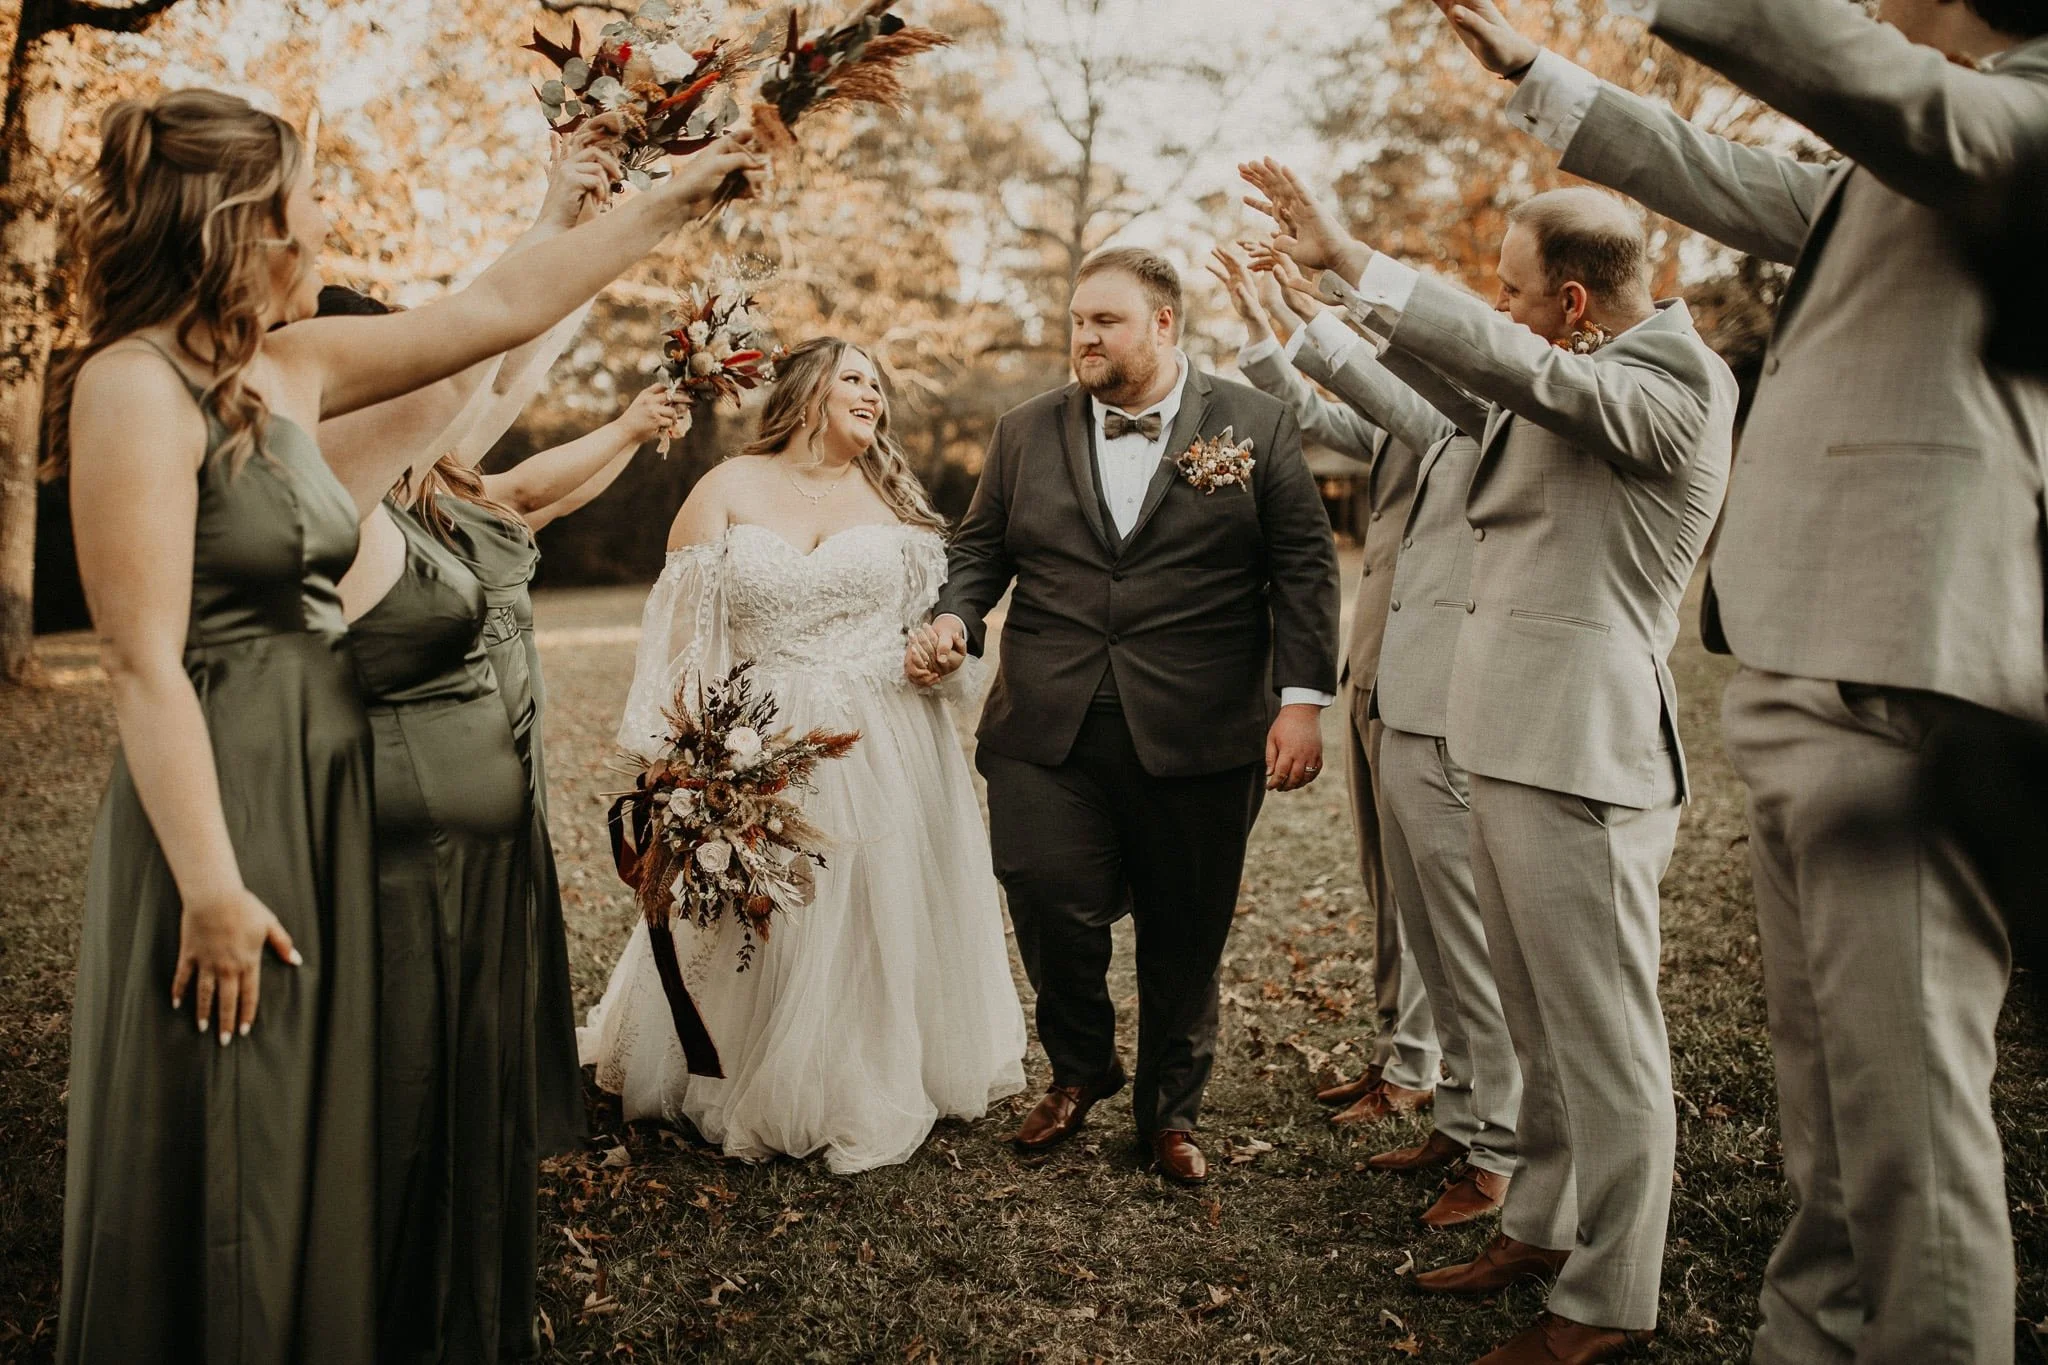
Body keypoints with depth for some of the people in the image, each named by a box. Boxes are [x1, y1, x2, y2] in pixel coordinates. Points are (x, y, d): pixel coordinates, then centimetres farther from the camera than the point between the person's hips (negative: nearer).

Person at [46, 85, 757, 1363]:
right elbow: (145, 665, -19)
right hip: (226, 805, -8)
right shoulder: (136, 386, -15)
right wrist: (212, 888, -20)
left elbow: (500, 308, 14)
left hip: (326, 794, 8)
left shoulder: (291, 366, 8)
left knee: (314, 1141, 19)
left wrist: (673, 201, 18)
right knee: (217, 1172, 6)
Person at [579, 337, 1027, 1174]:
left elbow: (932, 617, 14)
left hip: (884, 753, 2)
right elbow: (685, 633, -3)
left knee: (877, 919, 8)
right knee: (760, 926, 6)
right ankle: (756, 1096, 25)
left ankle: (875, 1095, 26)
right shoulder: (727, 490, 1)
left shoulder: (893, 498, 9)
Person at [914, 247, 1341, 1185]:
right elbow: (980, 549, 15)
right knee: (1052, 910, -6)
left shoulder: (1256, 427, 4)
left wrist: (1303, 698, -7)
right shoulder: (1026, 433, 12)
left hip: (1199, 741, -1)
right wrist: (955, 617, -5)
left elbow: (1304, 567, 1)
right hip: (1049, 732, 2)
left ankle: (1170, 1109, 32)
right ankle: (1078, 1073, 24)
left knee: (1185, 938, 9)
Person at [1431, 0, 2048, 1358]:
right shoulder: (1881, 180, 23)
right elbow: (1716, 174, 34)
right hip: (1808, 685, 10)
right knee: (1824, 1077, 17)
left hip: (1899, 687, -10)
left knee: (1903, 1094, -7)